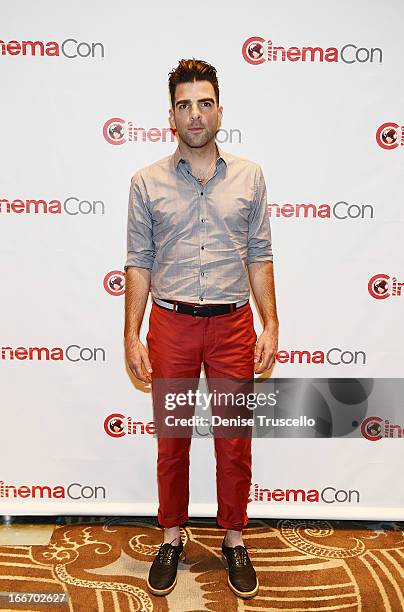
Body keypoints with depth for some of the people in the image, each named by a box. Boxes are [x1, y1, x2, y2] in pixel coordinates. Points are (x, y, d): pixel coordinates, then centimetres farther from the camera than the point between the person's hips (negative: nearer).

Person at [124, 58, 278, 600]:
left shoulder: (249, 177, 4)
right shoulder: (147, 182, 2)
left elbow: (259, 256, 6)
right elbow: (139, 263, 3)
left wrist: (271, 325, -1)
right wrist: (132, 336, -2)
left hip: (233, 323, 1)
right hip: (171, 322, 0)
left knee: (235, 443, 9)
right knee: (172, 440, 12)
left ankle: (234, 540, 30)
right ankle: (172, 539, 32)